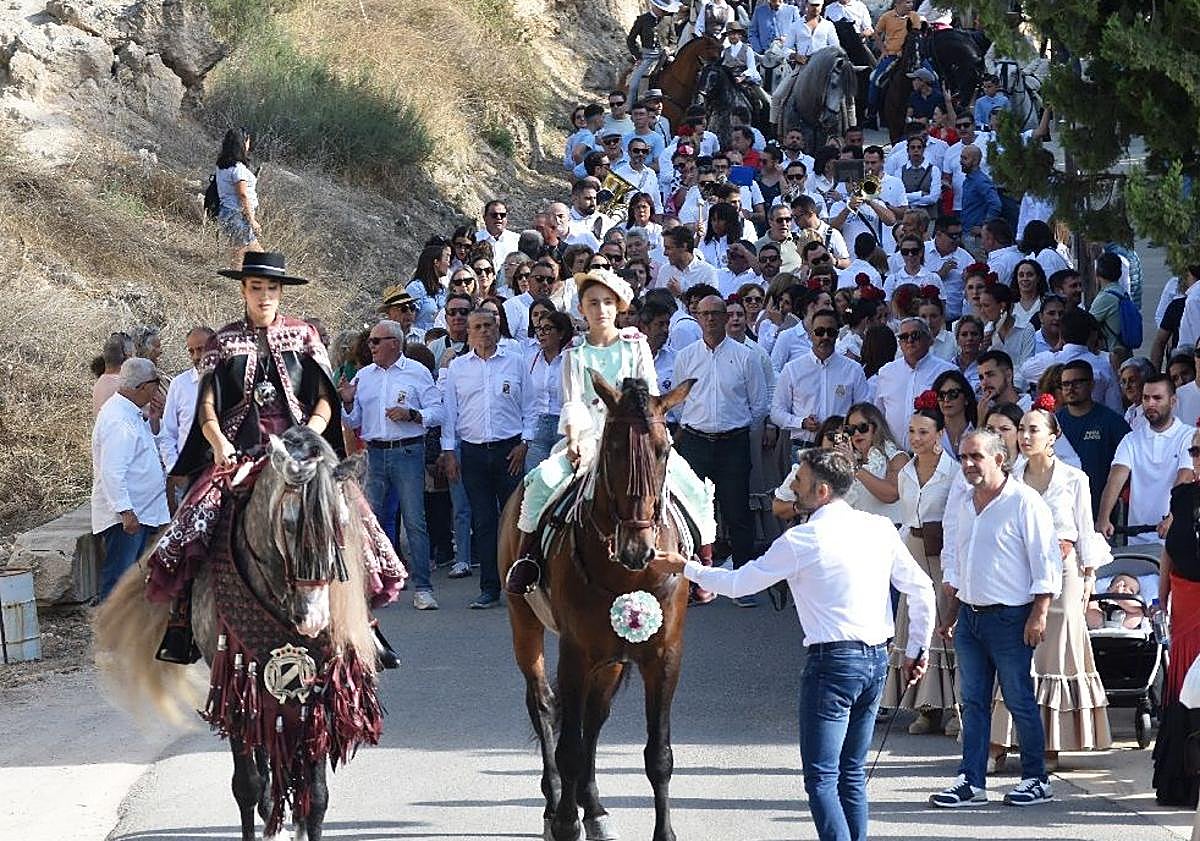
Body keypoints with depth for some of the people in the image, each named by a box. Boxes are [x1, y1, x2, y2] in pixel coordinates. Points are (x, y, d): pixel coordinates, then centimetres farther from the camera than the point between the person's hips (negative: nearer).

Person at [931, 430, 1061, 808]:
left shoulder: (1024, 502, -9)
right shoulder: (959, 504, 12)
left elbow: (1046, 561, -11)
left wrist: (1039, 614, -15)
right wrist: (950, 611, 18)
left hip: (1010, 617, -7)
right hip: (969, 616, 7)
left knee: (1019, 700, -1)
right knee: (973, 702, 7)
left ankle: (1036, 780, 7)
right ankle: (971, 781, 9)